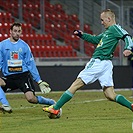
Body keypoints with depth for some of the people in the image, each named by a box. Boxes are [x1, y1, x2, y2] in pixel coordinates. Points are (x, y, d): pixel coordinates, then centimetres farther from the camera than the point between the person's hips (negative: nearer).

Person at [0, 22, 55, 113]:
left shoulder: (24, 46, 5)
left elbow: (31, 64, 8)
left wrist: (39, 81, 5)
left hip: (24, 76, -2)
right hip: (9, 77, 2)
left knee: (31, 98, -19)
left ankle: (51, 102, 5)